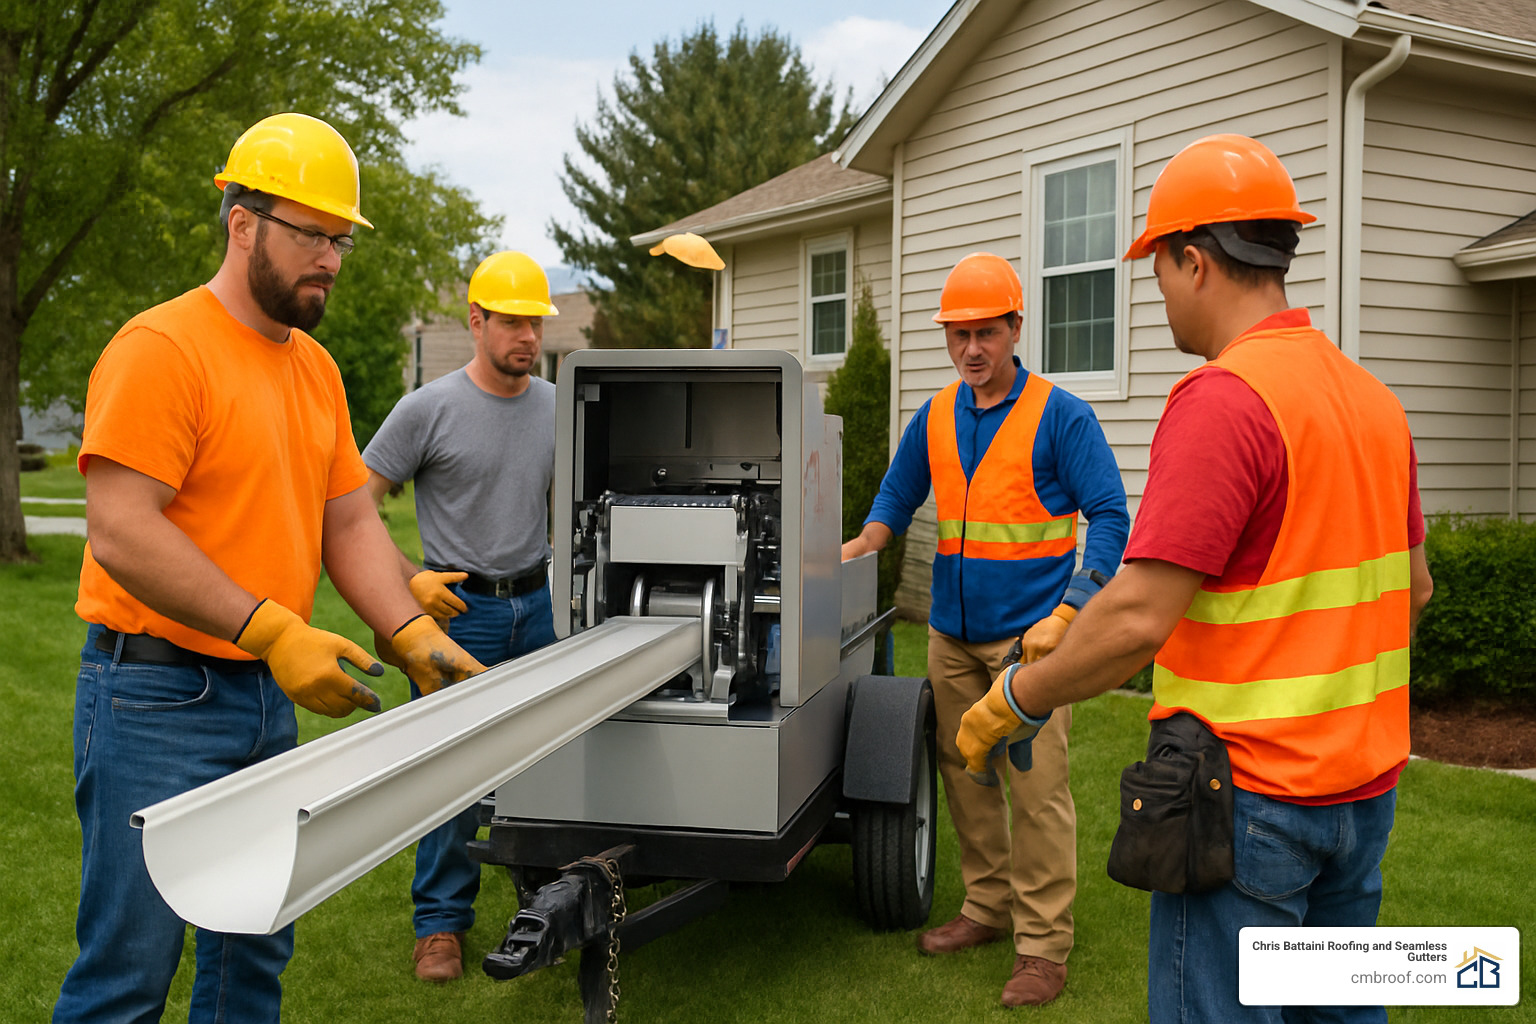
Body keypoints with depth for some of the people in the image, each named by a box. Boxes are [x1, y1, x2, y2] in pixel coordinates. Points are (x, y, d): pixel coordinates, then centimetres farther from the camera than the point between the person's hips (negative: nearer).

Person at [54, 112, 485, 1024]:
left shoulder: (316, 367, 12)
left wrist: (416, 638, -1)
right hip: (159, 700, -8)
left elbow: (350, 521, 12)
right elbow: (120, 535, -21)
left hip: (269, 697, 8)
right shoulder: (162, 349, -14)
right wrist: (272, 630, -25)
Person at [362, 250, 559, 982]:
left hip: (538, 603, 5)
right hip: (459, 607, -4)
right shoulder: (429, 409, -9)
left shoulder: (558, 407, 6)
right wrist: (409, 579, -12)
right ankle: (440, 922, 13)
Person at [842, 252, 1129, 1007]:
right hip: (952, 633, 6)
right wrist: (861, 546, 2)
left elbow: (1110, 518, -10)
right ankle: (987, 907, 28)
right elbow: (898, 495, 23)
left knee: (1035, 789, -6)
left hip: (1028, 636, -6)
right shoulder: (936, 418, 10)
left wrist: (1065, 615, -19)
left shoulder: (1059, 414, -7)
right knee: (963, 775, 12)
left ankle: (1044, 947, 4)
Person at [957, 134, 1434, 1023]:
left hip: (1251, 791, -9)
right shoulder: (1373, 399, 8)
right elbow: (1413, 585, 19)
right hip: (1362, 782, 9)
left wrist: (1014, 702, -12)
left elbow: (1139, 621, -25)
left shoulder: (1224, 400, -20)